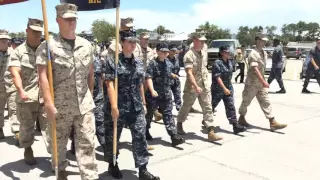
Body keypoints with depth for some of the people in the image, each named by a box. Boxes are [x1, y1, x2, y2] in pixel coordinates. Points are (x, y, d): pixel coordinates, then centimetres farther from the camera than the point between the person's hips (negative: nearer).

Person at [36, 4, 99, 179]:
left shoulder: (86, 45, 6)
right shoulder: (47, 46, -8)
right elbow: (43, 76, -13)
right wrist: (49, 104, -19)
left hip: (84, 105, 3)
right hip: (60, 105, -2)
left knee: (87, 143, 1)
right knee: (59, 142, 16)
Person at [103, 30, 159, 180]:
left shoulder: (139, 63, 10)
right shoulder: (112, 61, -8)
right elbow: (110, 84, -15)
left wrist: (143, 103, 16)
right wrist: (114, 107, -21)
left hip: (136, 107, 5)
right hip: (117, 107, -4)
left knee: (140, 137, 3)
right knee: (113, 138, 11)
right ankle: (112, 165, 32)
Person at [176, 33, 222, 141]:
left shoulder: (204, 52, 6)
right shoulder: (189, 55, -16)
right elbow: (189, 73, -24)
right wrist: (196, 86, -33)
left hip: (205, 85, 6)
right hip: (192, 86, -6)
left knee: (208, 108, 0)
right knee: (186, 107, 12)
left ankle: (211, 132, 0)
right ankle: (179, 124, 36)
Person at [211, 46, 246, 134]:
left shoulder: (229, 62, 9)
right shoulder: (217, 63, -15)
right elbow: (217, 77, -21)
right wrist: (224, 89, -26)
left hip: (228, 88, 6)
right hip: (217, 89, -6)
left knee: (231, 107, -2)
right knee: (212, 105, 10)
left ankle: (235, 125, -5)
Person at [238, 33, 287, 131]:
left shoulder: (264, 53, 9)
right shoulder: (253, 54, -19)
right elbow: (255, 69, -28)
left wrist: (263, 81, 20)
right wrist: (263, 81, -34)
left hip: (260, 83, 8)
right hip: (252, 83, -8)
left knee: (266, 102, 3)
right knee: (246, 101, 9)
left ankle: (272, 122, 3)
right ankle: (241, 119, 27)